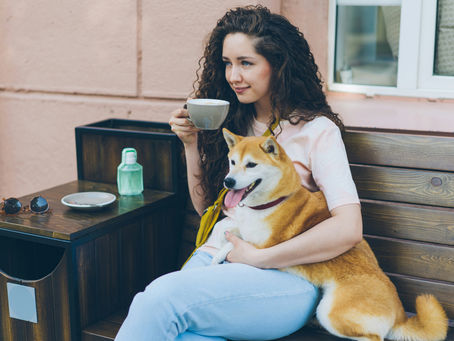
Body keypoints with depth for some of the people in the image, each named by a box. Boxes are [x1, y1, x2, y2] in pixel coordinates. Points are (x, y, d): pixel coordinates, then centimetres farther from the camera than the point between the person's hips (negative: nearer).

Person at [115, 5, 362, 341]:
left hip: (286, 276, -4)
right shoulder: (231, 123, 16)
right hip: (218, 255, 4)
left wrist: (258, 257, -13)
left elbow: (348, 229, -13)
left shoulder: (317, 130, -1)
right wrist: (191, 143, 10)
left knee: (161, 297, -31)